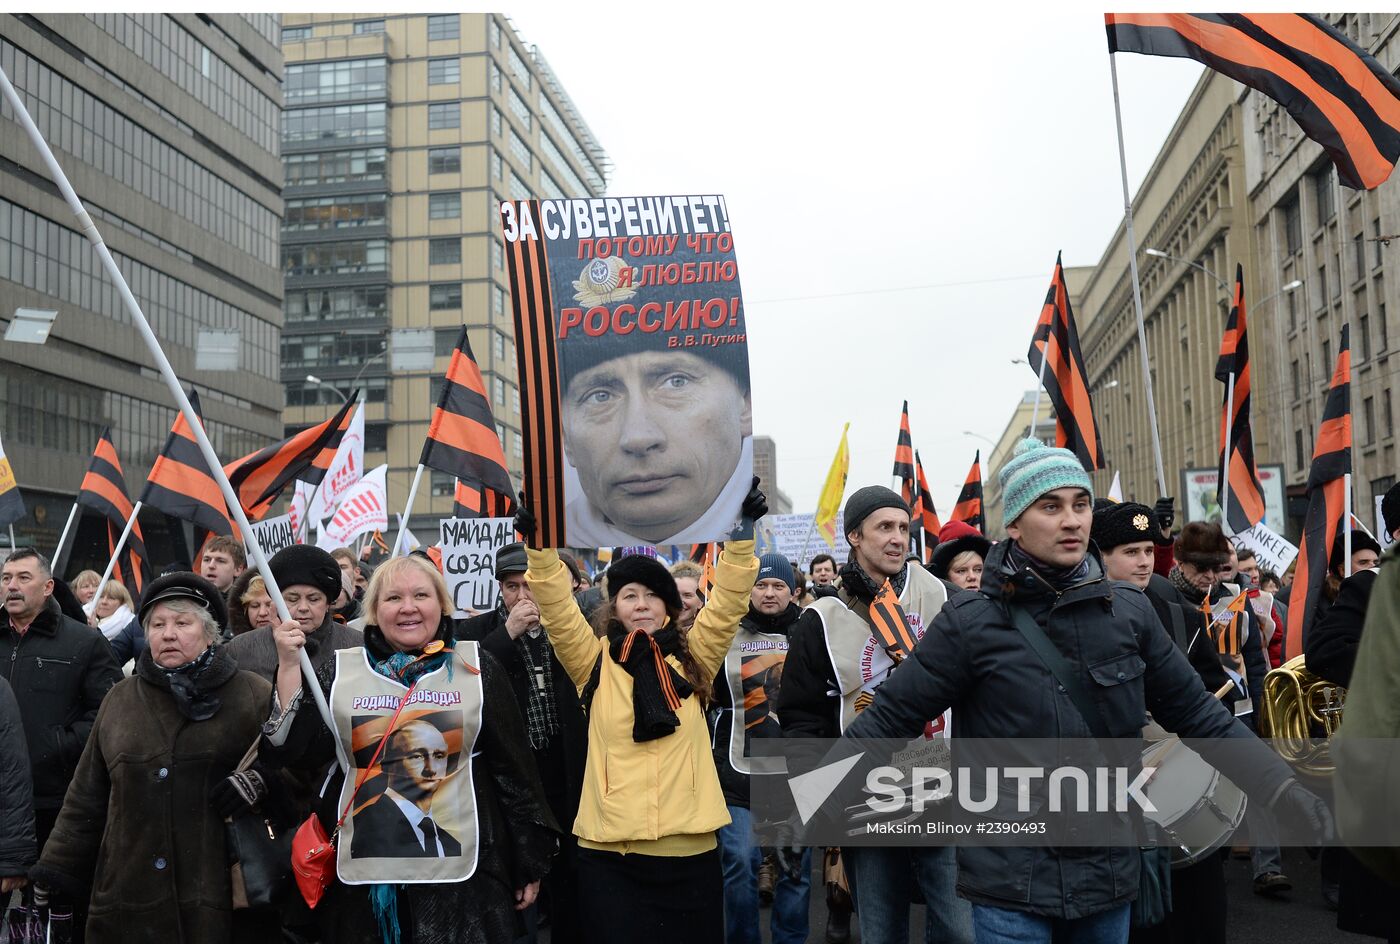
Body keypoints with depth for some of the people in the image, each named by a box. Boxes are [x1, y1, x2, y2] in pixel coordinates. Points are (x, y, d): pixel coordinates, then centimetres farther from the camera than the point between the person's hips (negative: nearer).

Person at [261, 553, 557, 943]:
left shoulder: (476, 667, 1)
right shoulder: (340, 671, 5)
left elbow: (513, 767, 3)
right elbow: (296, 753, -4)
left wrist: (529, 864, 3)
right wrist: (289, 666, -10)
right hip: (366, 878, 1)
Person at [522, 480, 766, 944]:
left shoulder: (693, 659, 7)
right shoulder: (595, 663, 4)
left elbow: (729, 600, -2)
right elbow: (556, 608, -9)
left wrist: (743, 529, -13)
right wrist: (540, 544, -22)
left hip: (690, 853, 1)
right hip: (610, 857, -1)